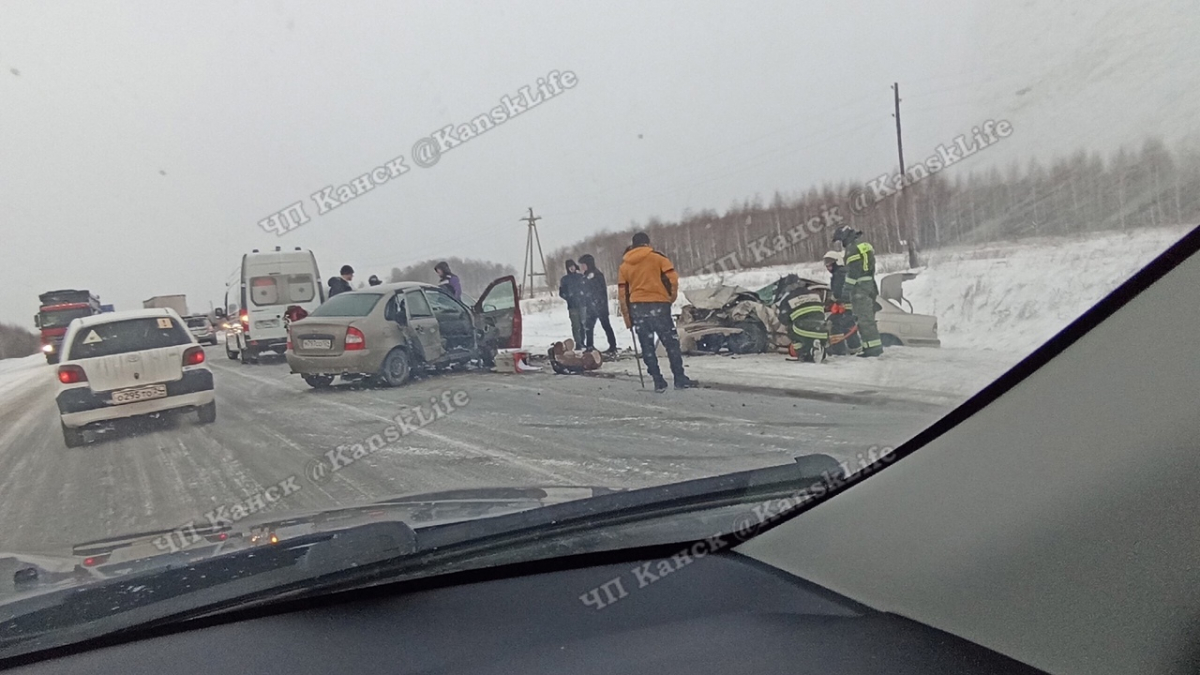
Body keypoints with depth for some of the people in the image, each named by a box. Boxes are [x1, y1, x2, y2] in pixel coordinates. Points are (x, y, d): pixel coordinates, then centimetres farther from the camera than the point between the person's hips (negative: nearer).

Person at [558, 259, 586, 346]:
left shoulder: (581, 277, 10)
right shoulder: (564, 279, 8)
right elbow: (562, 294, 8)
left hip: (582, 304, 1)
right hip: (572, 305, -1)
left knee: (584, 324, -4)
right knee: (576, 325, -6)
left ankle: (582, 342, 8)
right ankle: (578, 343, -2)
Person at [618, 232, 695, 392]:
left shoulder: (624, 265, 12)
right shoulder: (657, 258, 1)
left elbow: (622, 293, 9)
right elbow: (672, 279, -7)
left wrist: (627, 316, 12)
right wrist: (672, 297, 9)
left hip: (637, 308, 3)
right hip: (658, 305, -3)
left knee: (647, 347, 7)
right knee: (671, 342, 4)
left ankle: (658, 382, 6)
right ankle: (680, 379, 3)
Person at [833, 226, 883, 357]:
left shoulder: (852, 249, -12)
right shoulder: (866, 246, 19)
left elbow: (852, 272, -17)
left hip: (860, 288, -10)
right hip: (871, 287, 10)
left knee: (864, 319, -9)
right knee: (869, 319, 14)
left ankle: (873, 347, -11)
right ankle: (875, 347, 18)